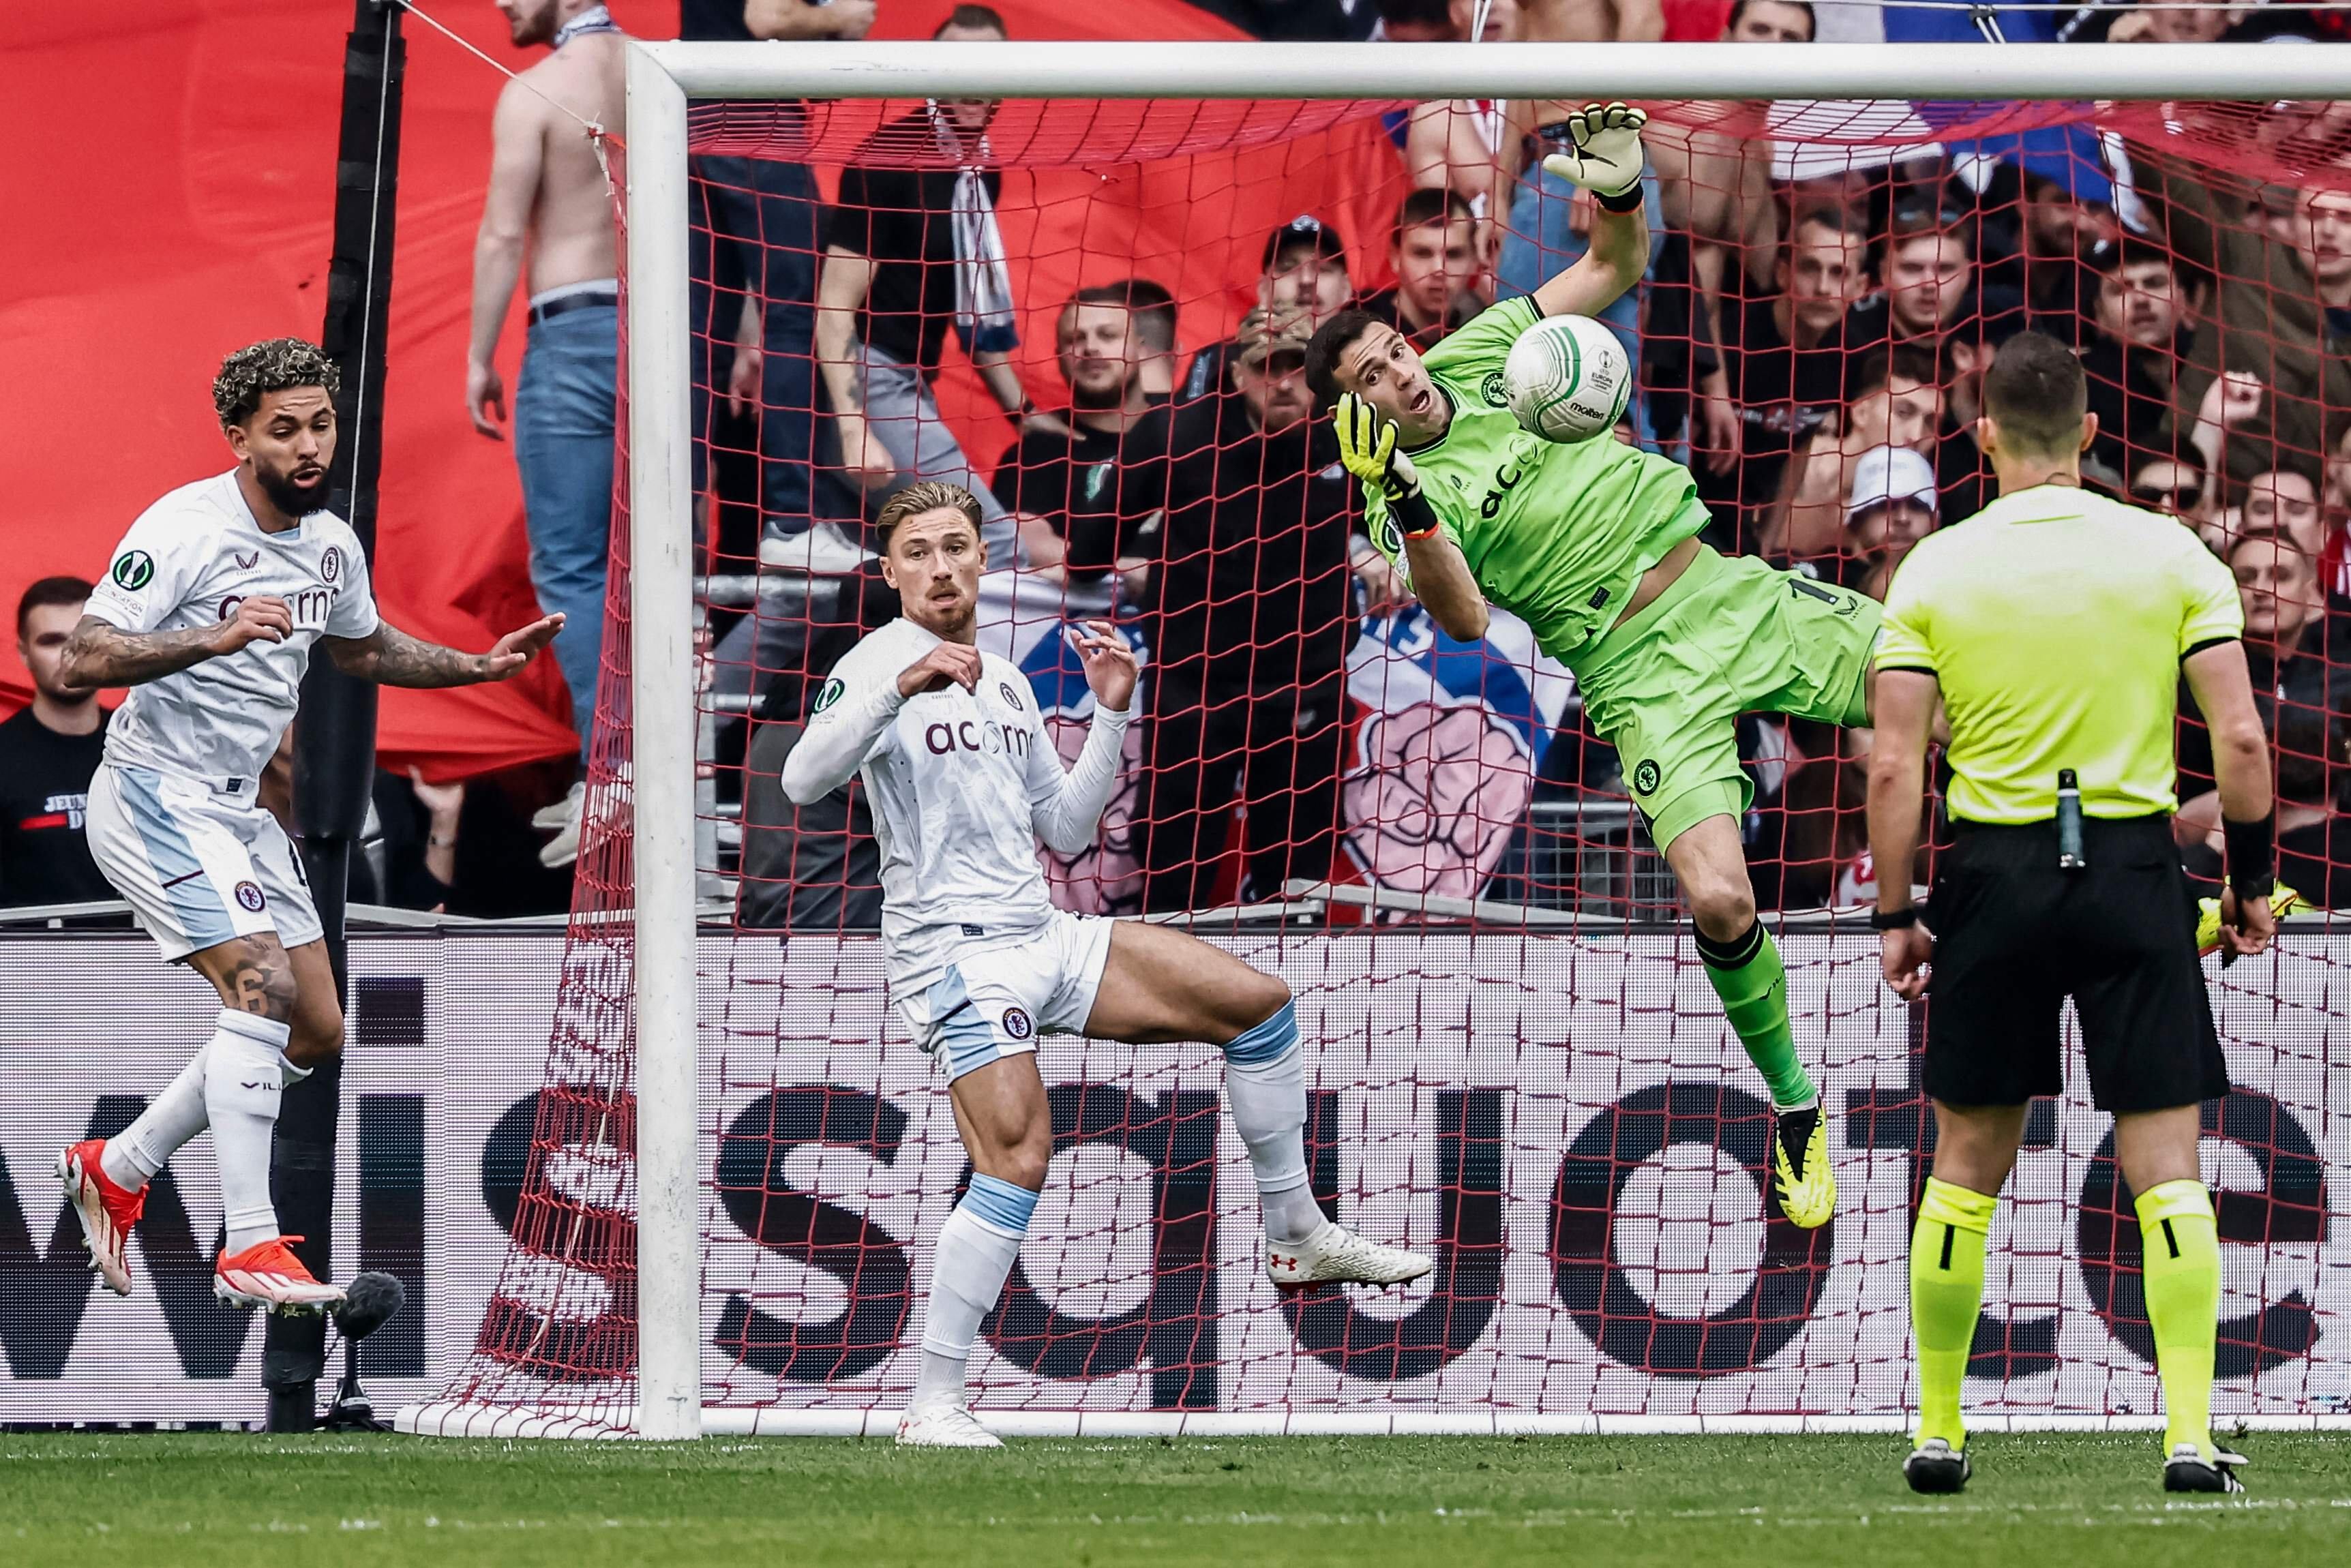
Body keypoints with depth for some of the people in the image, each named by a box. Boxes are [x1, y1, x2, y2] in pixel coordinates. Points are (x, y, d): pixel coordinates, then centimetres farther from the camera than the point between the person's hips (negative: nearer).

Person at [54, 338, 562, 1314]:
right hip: (155, 796, -9)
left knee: (315, 1033, 8)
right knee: (264, 983, -24)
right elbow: (84, 659, -25)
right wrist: (213, 637, -37)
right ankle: (248, 1250, -23)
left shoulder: (333, 546, 6)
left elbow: (361, 647, 28)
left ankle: (118, 1167, 21)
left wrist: (480, 666, 15)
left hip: (235, 811, 9)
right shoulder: (185, 527, -18)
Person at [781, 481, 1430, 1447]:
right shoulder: (879, 664, -7)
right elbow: (803, 781, -25)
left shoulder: (1006, 682, 17)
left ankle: (1295, 1238, 20)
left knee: (1258, 1004, 6)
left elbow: (1066, 830, 22)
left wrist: (1112, 716, 11)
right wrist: (901, 687, -36)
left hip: (1046, 937, 8)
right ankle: (931, 1407, -20)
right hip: (954, 956, -8)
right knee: (1018, 1160, -24)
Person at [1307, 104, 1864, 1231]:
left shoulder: (1484, 355, 8)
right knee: (1719, 903, -23)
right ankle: (1794, 1109, 0)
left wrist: (1616, 185, -3)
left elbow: (1615, 263, 18)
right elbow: (1463, 620, -22)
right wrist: (1406, 502, -34)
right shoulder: (1403, 505, -6)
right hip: (1644, 675, -5)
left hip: (1733, 597, 5)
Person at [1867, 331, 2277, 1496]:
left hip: (1993, 874, 1)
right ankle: (2189, 1435, -10)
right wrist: (2251, 880, 7)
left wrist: (1895, 915, 3)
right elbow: (2240, 737, -4)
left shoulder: (1936, 569, -1)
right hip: (2133, 863, -1)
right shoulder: (2171, 555, -1)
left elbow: (1894, 765, -5)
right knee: (2166, 1171, 0)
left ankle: (1937, 1433, 17)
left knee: (1966, 1169, 12)